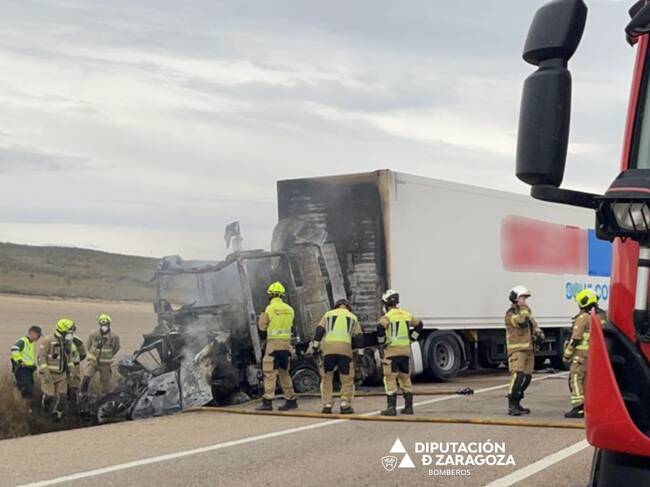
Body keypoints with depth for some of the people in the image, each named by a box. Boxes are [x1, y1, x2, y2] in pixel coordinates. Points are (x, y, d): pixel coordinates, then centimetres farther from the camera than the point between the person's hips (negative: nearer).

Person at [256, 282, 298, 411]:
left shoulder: (270, 308, -8)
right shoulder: (289, 309, 10)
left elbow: (262, 327, -2)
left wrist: (261, 317, 16)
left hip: (274, 343, -6)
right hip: (286, 343, 6)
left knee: (270, 372, -6)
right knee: (284, 372, 16)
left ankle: (267, 401, -12)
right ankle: (291, 399, 17)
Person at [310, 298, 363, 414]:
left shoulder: (328, 314, 22)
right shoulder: (353, 317, 24)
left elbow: (319, 330, 10)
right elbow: (359, 336, 20)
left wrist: (315, 345, 10)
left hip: (328, 346, 0)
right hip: (345, 347, 0)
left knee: (327, 377, 11)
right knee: (347, 378, 8)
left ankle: (327, 405, 7)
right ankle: (345, 404, 0)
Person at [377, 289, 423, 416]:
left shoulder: (387, 317, -10)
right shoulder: (407, 315, 11)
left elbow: (381, 327, -25)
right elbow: (418, 325, 21)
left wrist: (382, 342, -9)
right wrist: (410, 339, 22)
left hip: (392, 351, -6)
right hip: (405, 350, 6)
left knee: (390, 379, -4)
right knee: (405, 378, 15)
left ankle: (391, 407, -9)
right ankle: (408, 406, 17)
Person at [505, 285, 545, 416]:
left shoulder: (526, 311, 19)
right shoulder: (511, 313, -8)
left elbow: (533, 325, 28)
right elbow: (522, 322, -26)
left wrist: (539, 334, 7)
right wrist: (523, 308, -12)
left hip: (529, 349, 8)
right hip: (517, 350, -8)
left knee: (527, 377, 8)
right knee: (518, 376, -19)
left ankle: (516, 403, 19)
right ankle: (511, 406, -18)